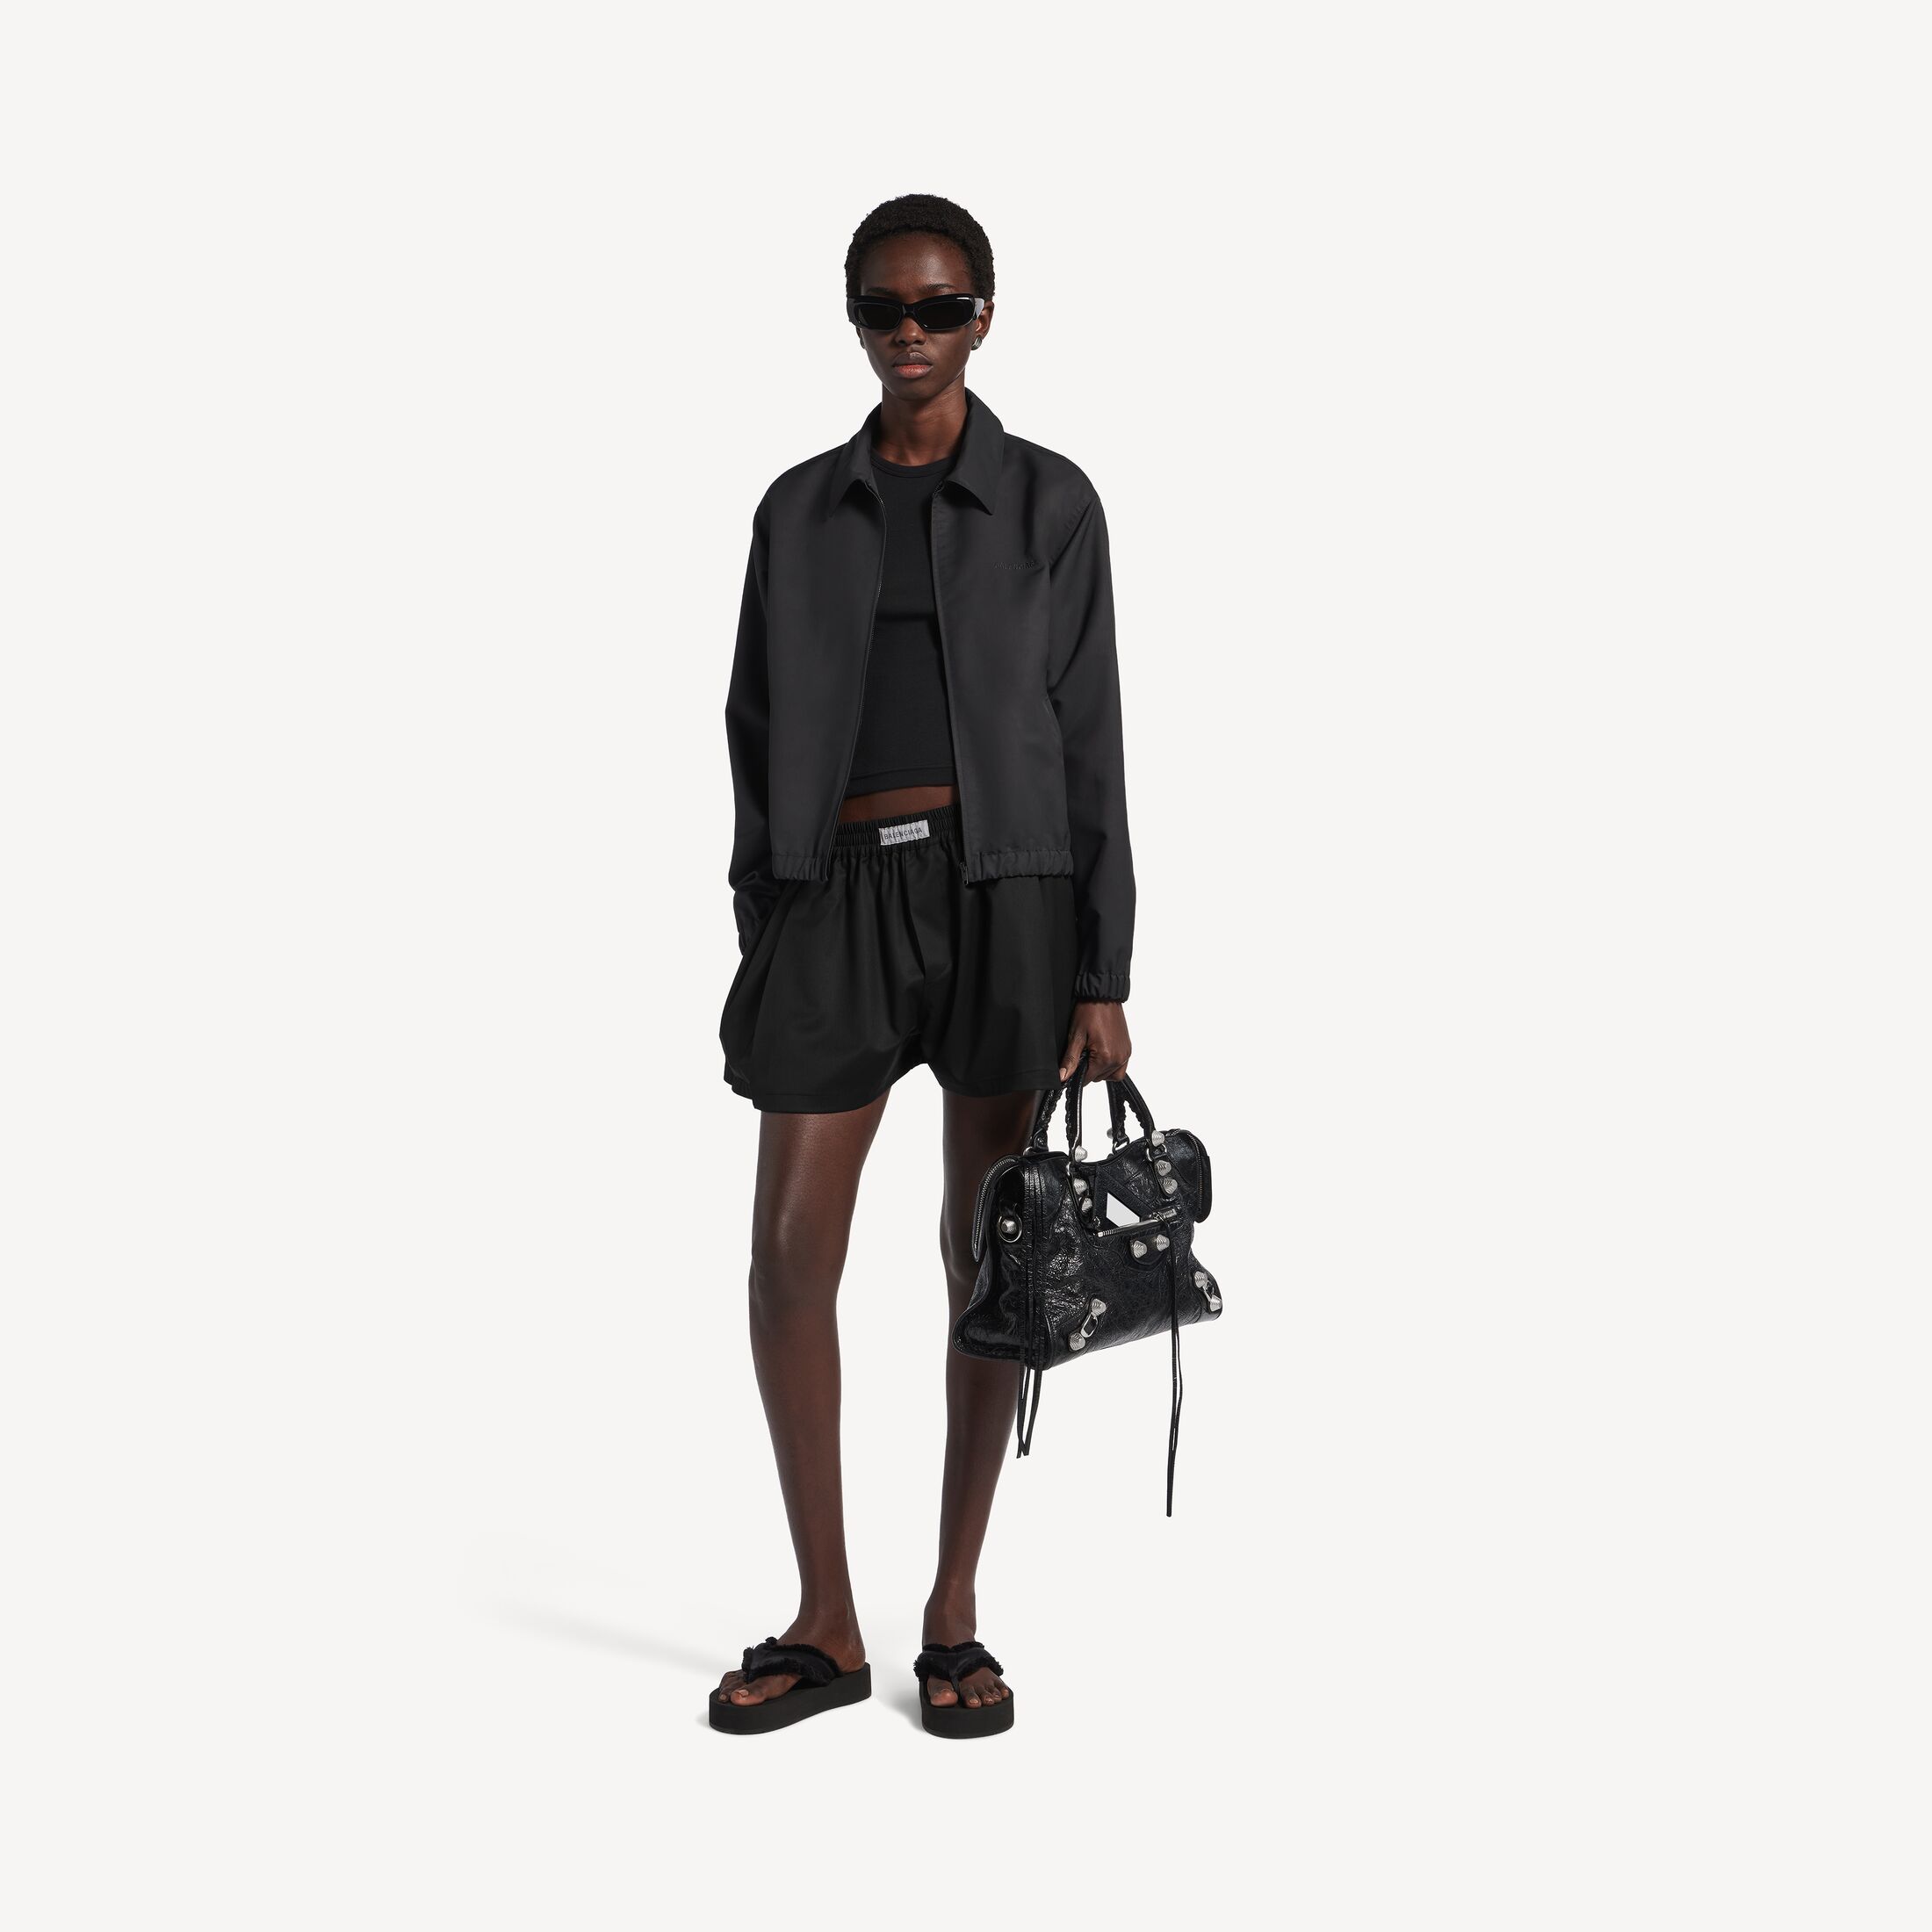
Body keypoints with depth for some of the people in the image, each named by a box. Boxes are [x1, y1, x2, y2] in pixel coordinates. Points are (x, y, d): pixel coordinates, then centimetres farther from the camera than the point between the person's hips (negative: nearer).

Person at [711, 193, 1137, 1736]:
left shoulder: (1049, 503, 4)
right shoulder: (798, 511, 12)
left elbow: (1090, 744, 1)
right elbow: (758, 737, 12)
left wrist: (1104, 974, -5)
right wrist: (759, 935, 6)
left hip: (1006, 884, -2)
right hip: (840, 887, 2)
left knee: (986, 1249, 3)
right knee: (790, 1249, -5)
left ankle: (956, 1612, 16)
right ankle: (827, 1625, 8)